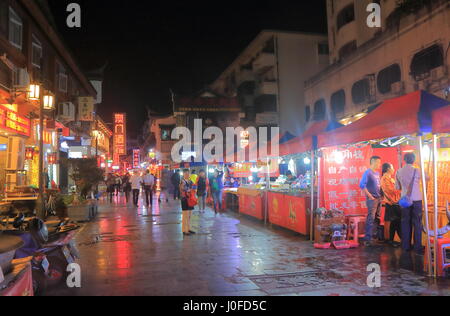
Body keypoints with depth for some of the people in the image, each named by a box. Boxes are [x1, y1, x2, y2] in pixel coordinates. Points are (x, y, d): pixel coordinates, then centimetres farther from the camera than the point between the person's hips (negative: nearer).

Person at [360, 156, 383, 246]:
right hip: (372, 199, -8)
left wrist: (381, 195, 11)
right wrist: (370, 196, -19)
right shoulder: (368, 172, -10)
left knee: (377, 218, 15)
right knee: (371, 219, -9)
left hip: (379, 199, 8)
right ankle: (367, 239, -6)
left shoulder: (377, 173, 15)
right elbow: (362, 185, -21)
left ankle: (378, 236, 27)